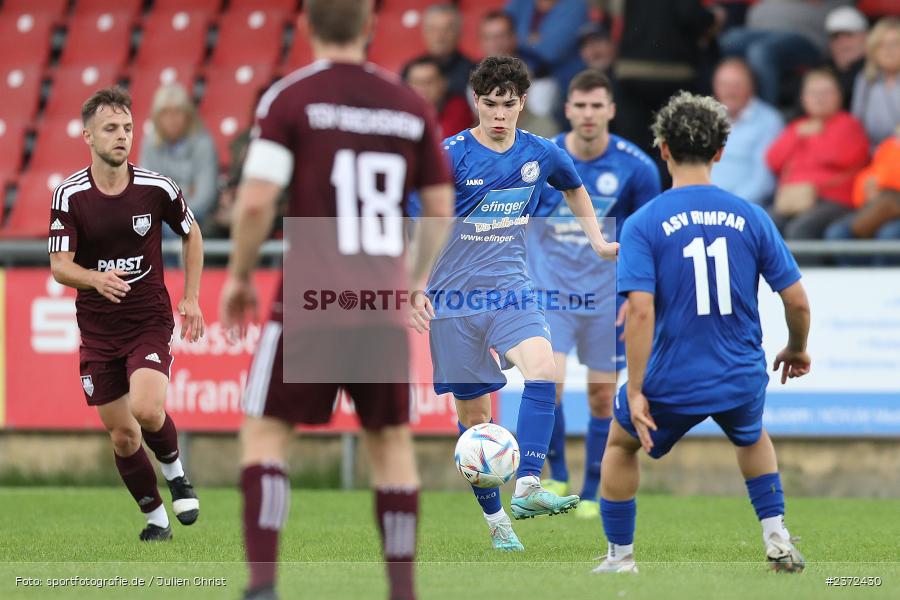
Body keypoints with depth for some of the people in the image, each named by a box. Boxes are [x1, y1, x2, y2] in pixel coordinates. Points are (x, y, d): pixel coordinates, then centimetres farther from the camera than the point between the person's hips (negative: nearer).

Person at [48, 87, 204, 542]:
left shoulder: (157, 188, -9)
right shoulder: (69, 195, -10)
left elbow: (191, 233, 10)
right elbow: (59, 265, -13)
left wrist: (191, 297, 6)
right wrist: (95, 279, -35)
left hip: (150, 320, -1)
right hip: (98, 329, 2)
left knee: (146, 411, -24)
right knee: (121, 432, 5)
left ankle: (174, 471, 8)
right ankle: (155, 517, 25)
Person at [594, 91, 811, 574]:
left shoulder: (643, 224, -11)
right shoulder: (750, 217, -3)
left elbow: (640, 312, -21)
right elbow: (797, 301, -2)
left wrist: (635, 393, -17)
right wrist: (797, 351, 18)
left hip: (672, 384, -3)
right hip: (743, 380, 3)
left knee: (621, 445, 28)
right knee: (752, 438, 37)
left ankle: (620, 559, 29)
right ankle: (777, 541, 27)